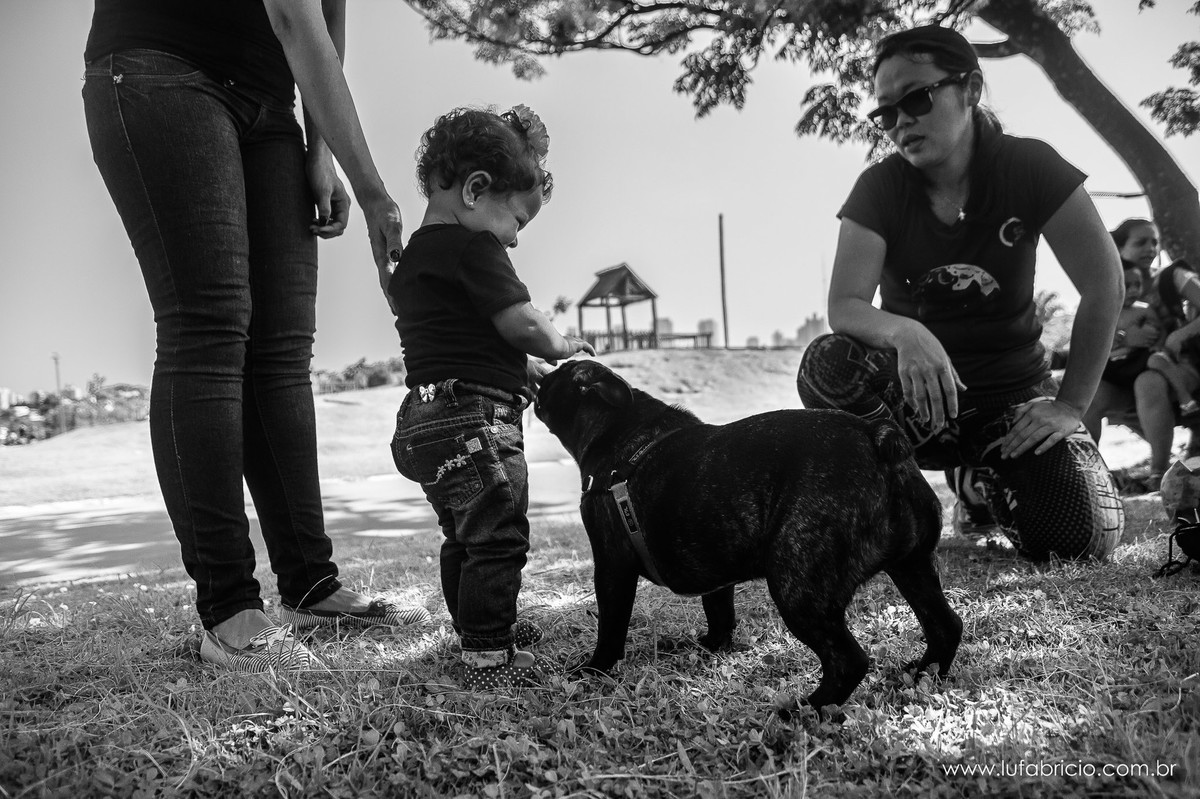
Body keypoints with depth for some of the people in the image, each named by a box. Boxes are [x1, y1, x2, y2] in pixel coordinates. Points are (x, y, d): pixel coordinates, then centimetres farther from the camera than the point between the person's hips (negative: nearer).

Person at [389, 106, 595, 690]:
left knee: (464, 538, 21)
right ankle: (489, 658, -2)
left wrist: (524, 371, 19)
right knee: (499, 536, -5)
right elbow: (522, 324, -17)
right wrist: (561, 346, 4)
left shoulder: (413, 257, 17)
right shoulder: (474, 248, -13)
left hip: (424, 419, 10)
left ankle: (479, 631, 35)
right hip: (472, 420, -10)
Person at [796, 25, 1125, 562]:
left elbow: (1104, 285, -9)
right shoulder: (880, 188, -9)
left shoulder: (1030, 168, -10)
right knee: (829, 363, -33)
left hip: (1013, 391, 1)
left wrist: (1069, 406, -12)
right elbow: (844, 306, -19)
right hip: (912, 393, 0)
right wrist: (903, 332, -41)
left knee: (1086, 537, -20)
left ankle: (978, 484, 15)